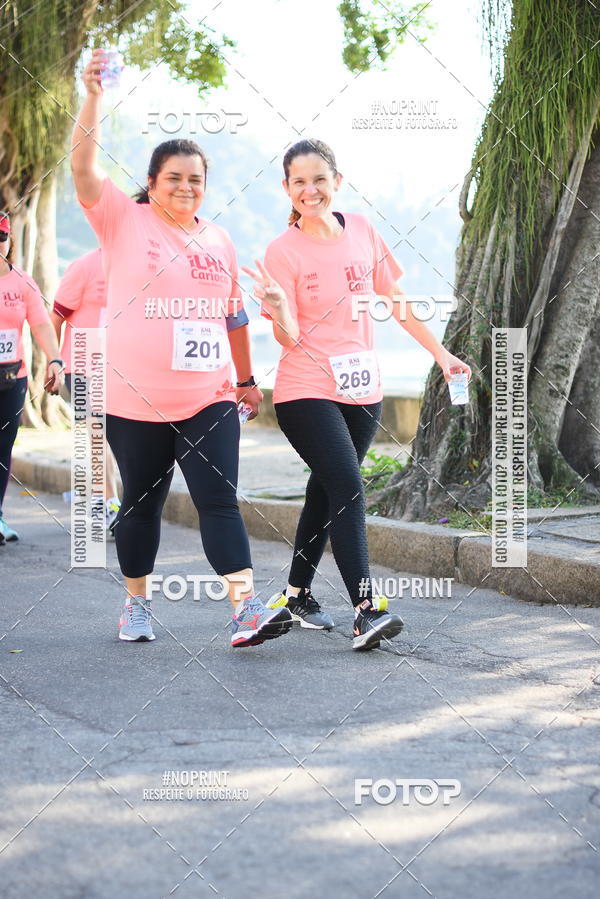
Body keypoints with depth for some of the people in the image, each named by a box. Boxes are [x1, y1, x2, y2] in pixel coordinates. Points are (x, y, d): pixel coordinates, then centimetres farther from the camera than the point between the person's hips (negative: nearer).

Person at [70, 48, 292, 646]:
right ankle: (137, 603, 26)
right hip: (135, 401, -2)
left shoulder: (219, 241, 12)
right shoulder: (123, 221, 0)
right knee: (141, 503, 9)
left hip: (209, 400, 2)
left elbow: (234, 316, 20)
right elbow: (83, 168, -14)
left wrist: (246, 378, 22)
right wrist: (93, 98, -24)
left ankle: (246, 610, -11)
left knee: (219, 500, -6)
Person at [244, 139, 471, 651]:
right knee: (347, 489, -17)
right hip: (307, 391, -5)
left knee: (326, 491, 14)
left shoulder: (362, 231, 4)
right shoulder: (283, 251, -8)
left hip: (362, 389, 5)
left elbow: (396, 299, 14)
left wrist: (440, 352, 14)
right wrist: (280, 308, -34)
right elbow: (289, 338, -13)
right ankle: (367, 611, -20)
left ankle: (298, 593, 30)